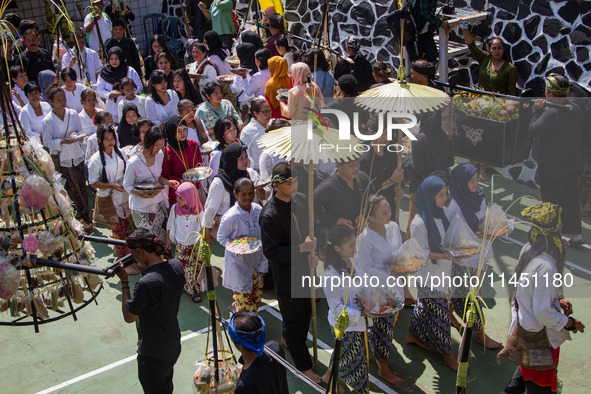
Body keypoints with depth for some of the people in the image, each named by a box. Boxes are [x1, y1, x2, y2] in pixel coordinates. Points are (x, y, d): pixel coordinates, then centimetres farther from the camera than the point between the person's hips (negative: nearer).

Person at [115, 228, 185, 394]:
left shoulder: (145, 284, -35)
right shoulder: (176, 266, -11)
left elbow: (129, 317, -19)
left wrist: (124, 281, -15)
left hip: (153, 354, -7)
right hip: (174, 345, 7)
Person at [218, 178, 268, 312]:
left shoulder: (259, 210, -6)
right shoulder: (231, 216, -22)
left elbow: (263, 239, 6)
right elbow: (221, 237, -7)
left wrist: (263, 264, 5)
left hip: (255, 261, 6)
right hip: (238, 264, -5)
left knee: (257, 296, 17)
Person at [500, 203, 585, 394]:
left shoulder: (528, 250, -2)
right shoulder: (545, 266, -31)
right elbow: (543, 312, -28)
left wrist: (557, 299, 5)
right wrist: (571, 323, -14)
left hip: (524, 328, 9)